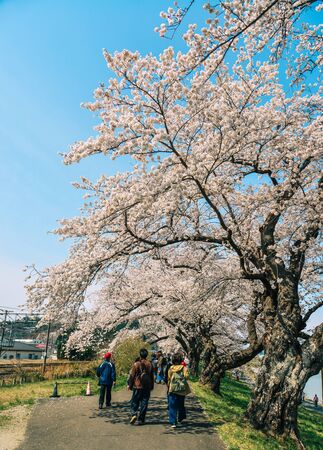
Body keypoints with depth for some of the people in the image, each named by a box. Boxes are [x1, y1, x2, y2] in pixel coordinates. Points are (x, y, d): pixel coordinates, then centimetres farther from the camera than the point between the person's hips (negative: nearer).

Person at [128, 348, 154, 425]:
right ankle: (140, 420, 9)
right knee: (144, 403, 8)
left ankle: (134, 414, -9)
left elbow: (132, 375, -5)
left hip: (137, 386, -3)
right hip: (147, 387, 3)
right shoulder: (150, 364, 2)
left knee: (134, 402, 11)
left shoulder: (136, 364, -9)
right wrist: (151, 386, 17)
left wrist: (130, 385, 5)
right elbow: (152, 376, 9)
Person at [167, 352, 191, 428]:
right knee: (181, 405, 21)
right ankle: (180, 419, 34)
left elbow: (169, 379, 3)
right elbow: (186, 376, -17)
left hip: (172, 389, -1)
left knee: (172, 406, 4)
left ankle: (173, 422, -4)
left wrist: (168, 387, 15)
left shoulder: (171, 368, -2)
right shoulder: (184, 368, -6)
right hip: (182, 389, 1)